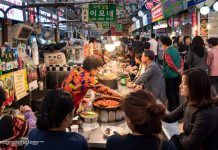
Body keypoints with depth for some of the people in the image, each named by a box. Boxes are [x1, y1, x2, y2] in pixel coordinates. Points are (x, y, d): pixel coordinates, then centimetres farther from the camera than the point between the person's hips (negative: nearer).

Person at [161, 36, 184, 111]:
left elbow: (171, 64, -25)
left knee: (170, 92, 4)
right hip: (177, 75, 8)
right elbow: (181, 60, 6)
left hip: (170, 75, -8)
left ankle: (172, 107, 12)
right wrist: (181, 69, -2)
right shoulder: (176, 50, 7)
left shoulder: (167, 53, -18)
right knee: (176, 91, 18)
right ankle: (177, 106, 28)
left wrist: (178, 70, -12)